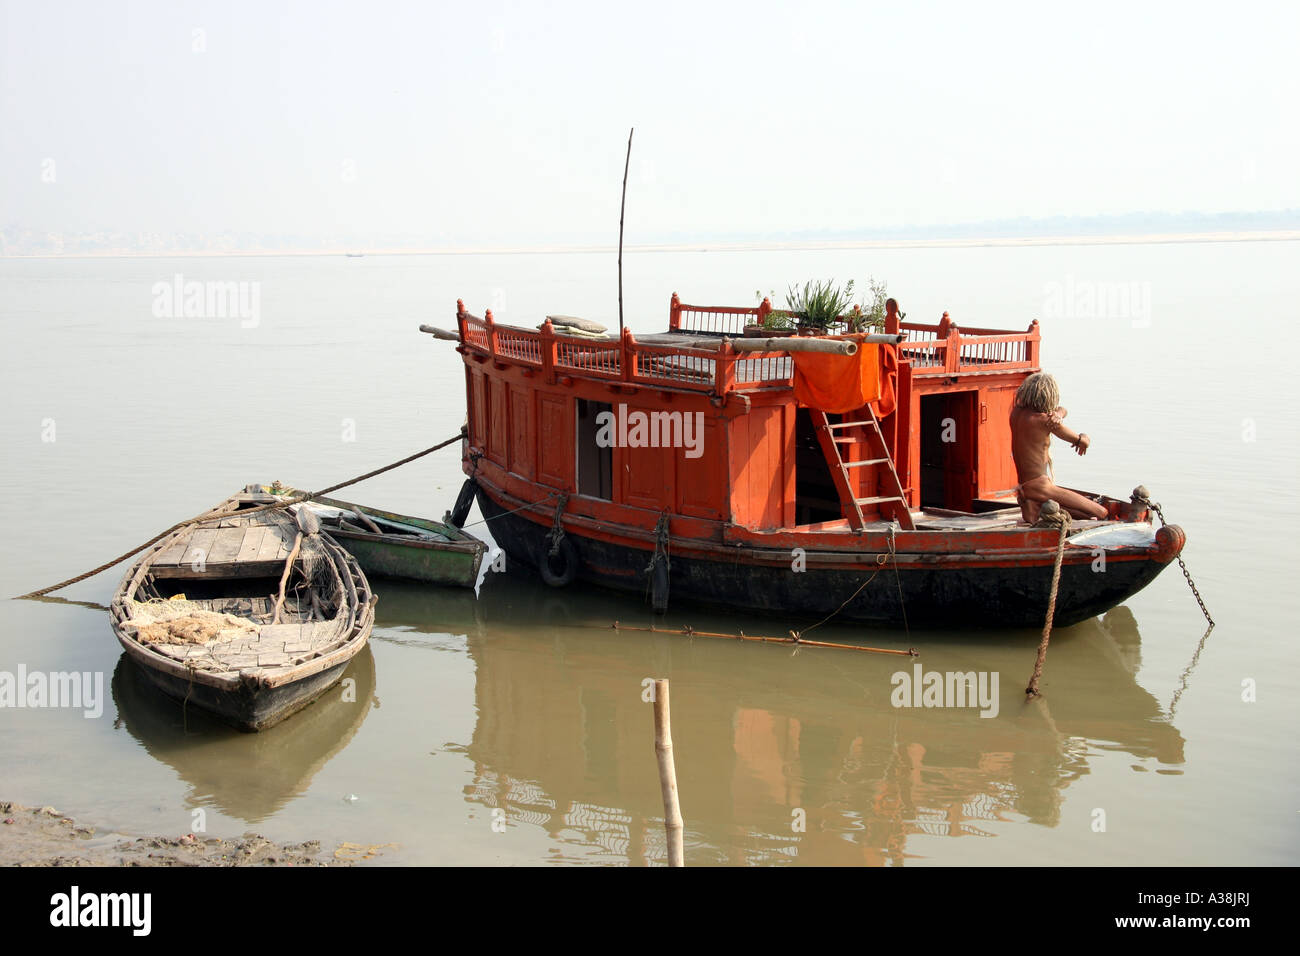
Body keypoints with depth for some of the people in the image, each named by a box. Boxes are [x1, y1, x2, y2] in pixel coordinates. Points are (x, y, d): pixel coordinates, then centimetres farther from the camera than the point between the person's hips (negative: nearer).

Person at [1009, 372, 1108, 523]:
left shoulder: (1017, 412, 8)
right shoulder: (1045, 420, -15)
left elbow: (1062, 410, 17)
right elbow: (1083, 441, 0)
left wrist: (1058, 414, -7)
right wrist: (1083, 438, 25)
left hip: (1024, 486, 9)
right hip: (1040, 486, -9)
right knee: (1101, 513, -9)